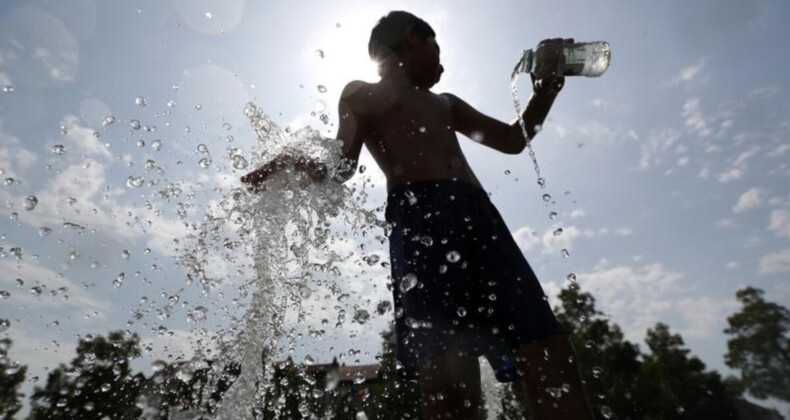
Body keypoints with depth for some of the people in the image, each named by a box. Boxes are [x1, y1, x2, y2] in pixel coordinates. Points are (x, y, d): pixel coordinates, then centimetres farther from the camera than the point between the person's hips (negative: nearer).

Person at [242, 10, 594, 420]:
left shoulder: (444, 103, 36)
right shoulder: (362, 94, 21)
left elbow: (513, 139, 39)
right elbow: (341, 166, 8)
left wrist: (546, 87, 30)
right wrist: (296, 163, -12)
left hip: (479, 217, 6)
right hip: (421, 219, -6)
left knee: (551, 359, -5)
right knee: (449, 379, -16)